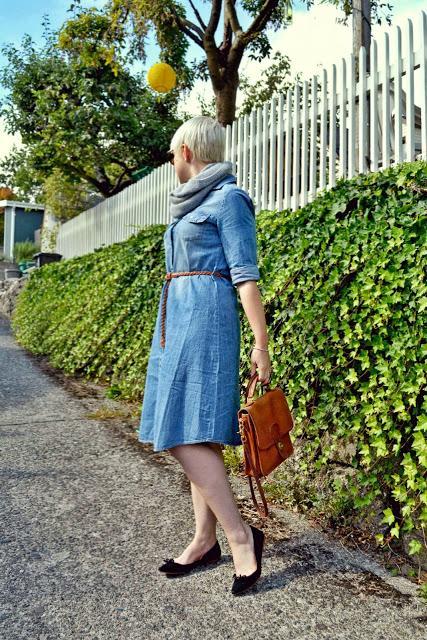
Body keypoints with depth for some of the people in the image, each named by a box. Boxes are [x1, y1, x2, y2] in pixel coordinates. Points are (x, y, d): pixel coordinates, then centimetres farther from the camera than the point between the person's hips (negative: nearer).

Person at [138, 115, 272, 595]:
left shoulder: (228, 198, -5)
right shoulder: (191, 203, 22)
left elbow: (245, 274, -12)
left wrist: (261, 343, -16)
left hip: (204, 317, -9)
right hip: (177, 320, 9)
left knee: (186, 432, -14)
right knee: (196, 432, 7)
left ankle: (240, 534, -3)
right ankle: (205, 539, 15)